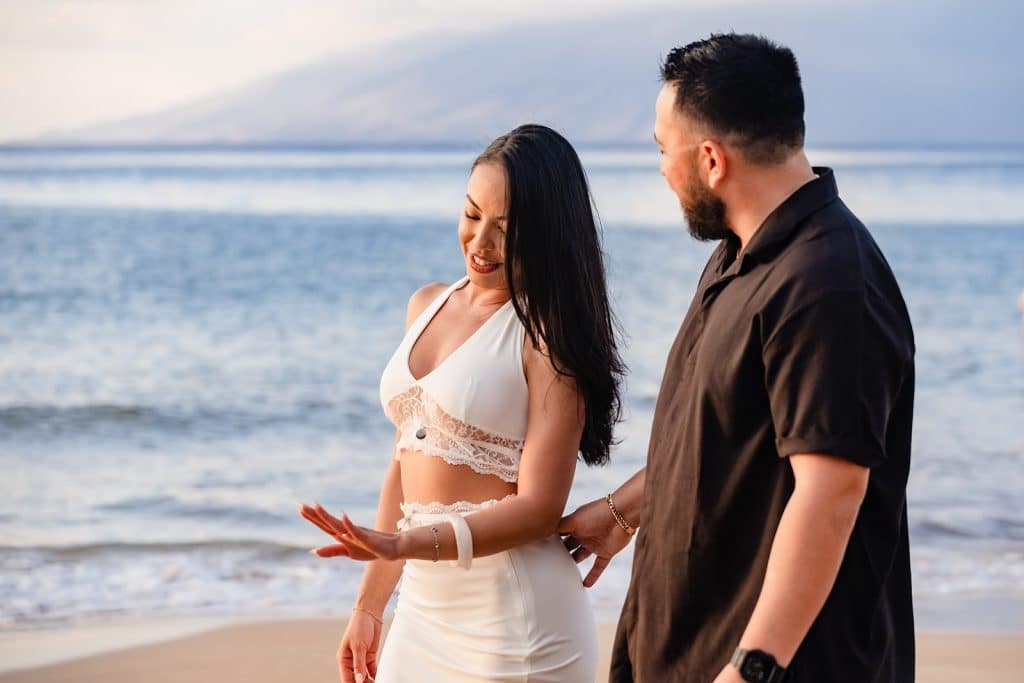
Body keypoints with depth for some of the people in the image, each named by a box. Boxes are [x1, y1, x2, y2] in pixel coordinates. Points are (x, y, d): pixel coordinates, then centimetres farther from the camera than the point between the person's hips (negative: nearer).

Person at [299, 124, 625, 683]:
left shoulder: (546, 332, -10)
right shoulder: (427, 307, 10)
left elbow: (538, 507, -16)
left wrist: (406, 544, -26)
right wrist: (369, 605, 14)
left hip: (514, 623, -6)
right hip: (423, 610, 6)